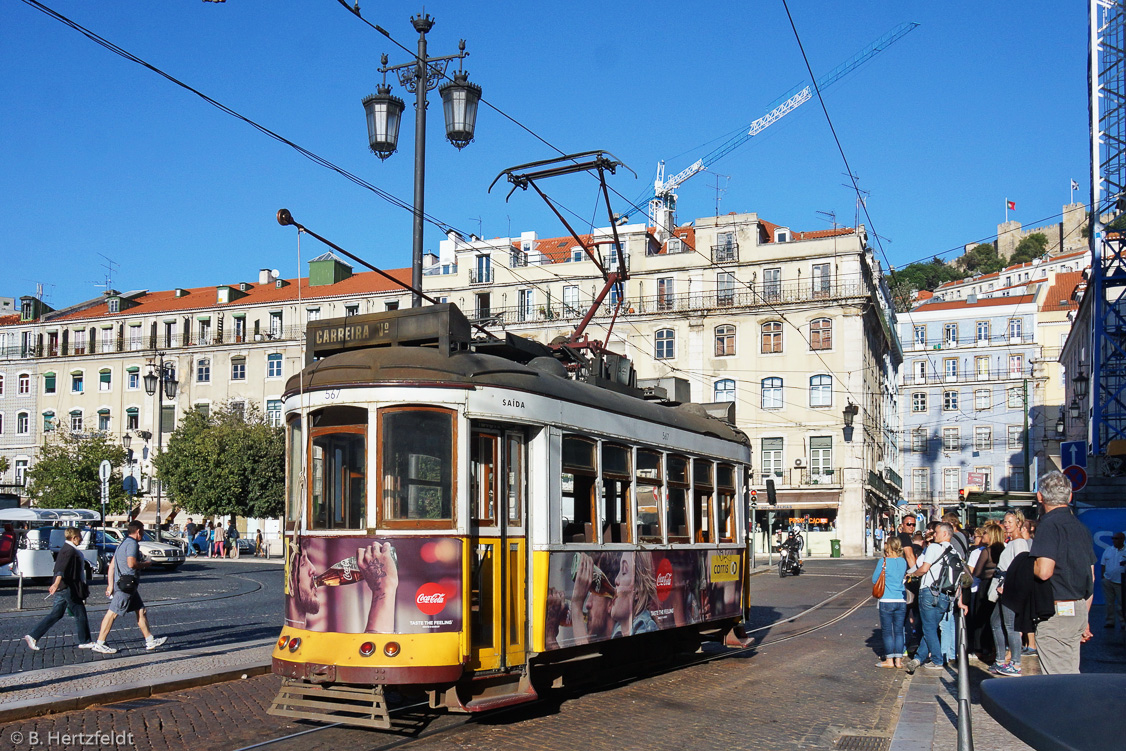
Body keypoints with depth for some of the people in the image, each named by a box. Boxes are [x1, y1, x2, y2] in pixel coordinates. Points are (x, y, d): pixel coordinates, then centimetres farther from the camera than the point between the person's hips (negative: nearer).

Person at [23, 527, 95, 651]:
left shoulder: (66, 549, 17)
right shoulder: (70, 550, -15)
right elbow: (62, 568, -30)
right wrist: (57, 583, -42)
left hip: (62, 589, 10)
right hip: (69, 589, -10)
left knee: (56, 614, 11)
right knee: (80, 614, 0)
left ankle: (33, 636, 7)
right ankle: (85, 642, 8)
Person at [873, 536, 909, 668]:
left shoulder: (883, 561, -9)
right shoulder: (903, 562, 4)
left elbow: (874, 579, -1)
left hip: (887, 601, -4)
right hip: (901, 600, 4)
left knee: (887, 631, 4)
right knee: (899, 631, 9)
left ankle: (889, 660, 6)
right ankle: (898, 659, 10)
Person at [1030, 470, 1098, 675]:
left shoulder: (1048, 524, -13)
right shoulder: (1081, 527, 13)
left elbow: (1044, 571, -24)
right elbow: (1090, 578, 16)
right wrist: (1084, 618, 22)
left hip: (1056, 611, -8)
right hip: (1078, 611, 8)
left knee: (1057, 678, -4)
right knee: (1071, 673, 16)